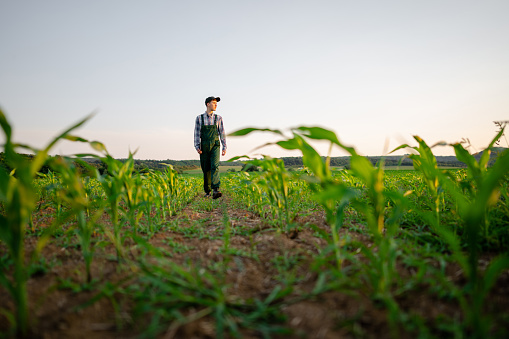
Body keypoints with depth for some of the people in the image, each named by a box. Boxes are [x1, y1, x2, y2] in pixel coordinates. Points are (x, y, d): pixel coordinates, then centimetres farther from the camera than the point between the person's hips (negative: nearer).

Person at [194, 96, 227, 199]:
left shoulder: (218, 118, 7)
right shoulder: (199, 118, 6)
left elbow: (222, 133, 8)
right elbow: (197, 133, 2)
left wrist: (224, 147, 2)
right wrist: (197, 147, -10)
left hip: (215, 146, -1)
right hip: (204, 147, 1)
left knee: (215, 166, -20)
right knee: (206, 170, 4)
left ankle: (215, 190, -31)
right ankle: (207, 191, 17)